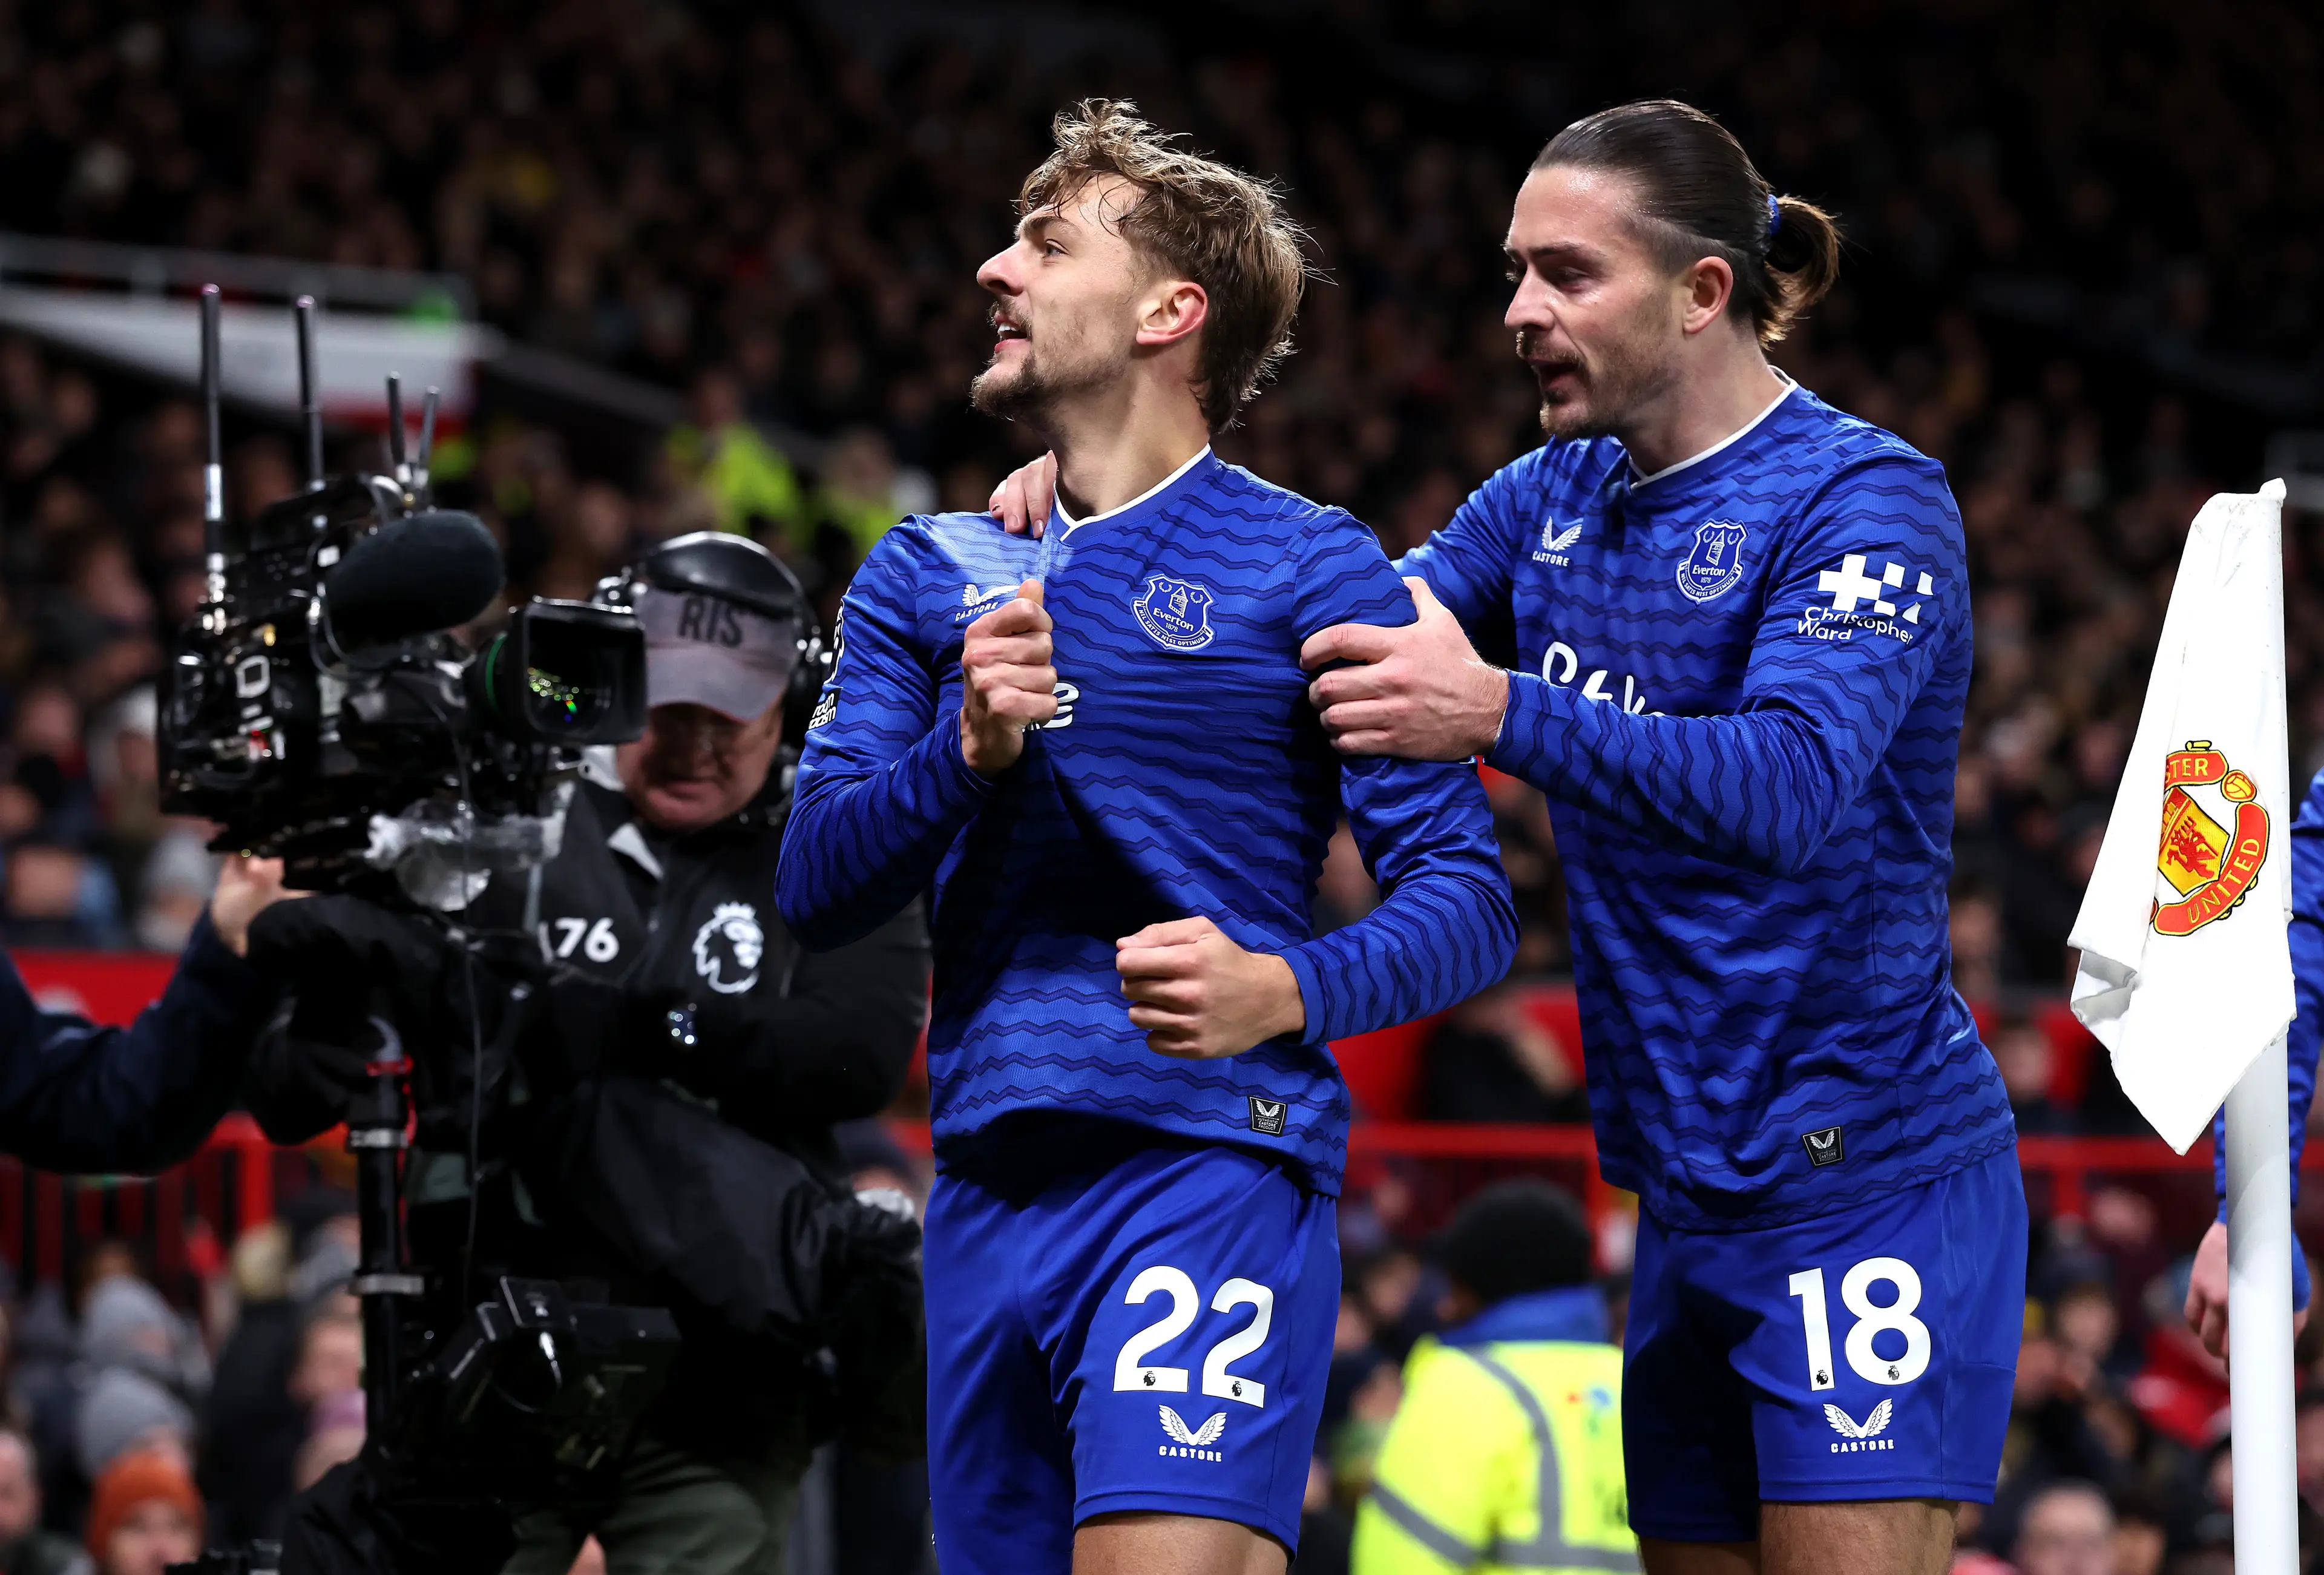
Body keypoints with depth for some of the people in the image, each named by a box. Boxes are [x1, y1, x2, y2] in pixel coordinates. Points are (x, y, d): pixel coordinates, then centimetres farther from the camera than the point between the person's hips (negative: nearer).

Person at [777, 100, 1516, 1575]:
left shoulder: (1308, 569, 0)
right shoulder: (930, 574, 15)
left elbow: (1467, 898, -4)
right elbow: (817, 890, 7)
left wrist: (1285, 991, -22)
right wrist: (967, 753, -11)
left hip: (1209, 1165, -6)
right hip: (989, 1188, 6)